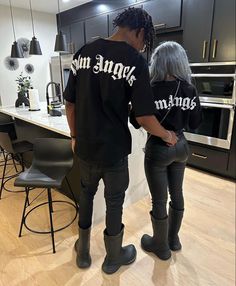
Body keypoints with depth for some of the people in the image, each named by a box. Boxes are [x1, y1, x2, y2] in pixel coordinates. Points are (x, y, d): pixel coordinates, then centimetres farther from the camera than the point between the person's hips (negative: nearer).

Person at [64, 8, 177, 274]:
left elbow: (70, 102, 4)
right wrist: (168, 135, 1)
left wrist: (75, 136, 15)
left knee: (86, 193, 24)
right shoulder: (134, 60, -13)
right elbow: (144, 117, -16)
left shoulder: (83, 53, 2)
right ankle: (113, 258, 39)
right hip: (113, 149, -4)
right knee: (114, 202, 15)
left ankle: (83, 252, 42)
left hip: (85, 146, 5)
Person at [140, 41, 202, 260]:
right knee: (176, 194, 20)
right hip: (181, 146, 6)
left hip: (158, 148, -5)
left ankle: (161, 246, 30)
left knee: (159, 200, 9)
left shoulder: (151, 91, -17)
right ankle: (173, 239, 40)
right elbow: (196, 123, 4)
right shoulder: (190, 90, -3)